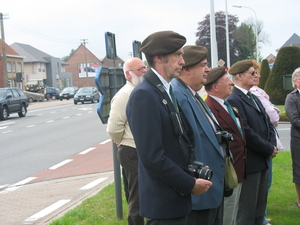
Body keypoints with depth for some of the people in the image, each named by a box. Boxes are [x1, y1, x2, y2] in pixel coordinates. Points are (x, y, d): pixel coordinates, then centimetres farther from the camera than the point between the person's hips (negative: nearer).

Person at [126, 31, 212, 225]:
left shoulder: (168, 91, 10)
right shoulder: (144, 95, -19)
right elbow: (152, 157, -23)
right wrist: (190, 184, -15)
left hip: (178, 198, 9)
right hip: (163, 202, -9)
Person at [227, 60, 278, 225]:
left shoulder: (254, 98, 15)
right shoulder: (233, 100, -16)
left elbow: (267, 124, 16)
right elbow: (246, 133, -21)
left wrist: (272, 145, -2)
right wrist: (269, 149, -12)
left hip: (263, 161, 9)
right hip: (250, 162, -9)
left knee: (260, 207, 16)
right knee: (247, 211, 0)